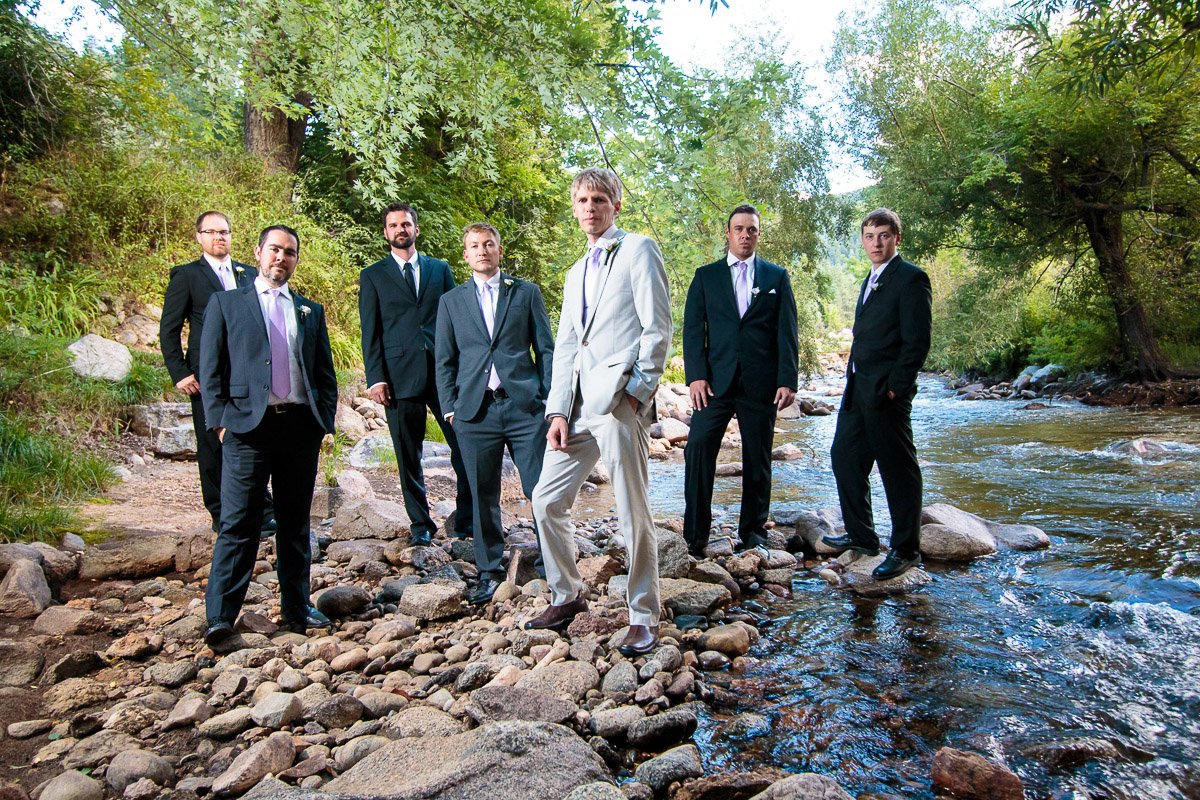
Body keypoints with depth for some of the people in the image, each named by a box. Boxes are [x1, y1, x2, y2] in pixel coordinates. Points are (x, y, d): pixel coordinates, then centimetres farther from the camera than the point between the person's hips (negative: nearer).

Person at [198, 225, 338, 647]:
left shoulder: (311, 311, 18)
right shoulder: (226, 303, 11)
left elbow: (326, 374, 16)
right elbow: (211, 369, 5)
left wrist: (325, 421, 4)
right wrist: (220, 420, -6)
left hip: (301, 426, 3)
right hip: (248, 425, -3)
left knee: (296, 524, 9)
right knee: (238, 524, -5)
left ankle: (296, 608, 18)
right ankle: (220, 616, 2)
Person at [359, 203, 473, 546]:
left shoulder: (440, 269, 15)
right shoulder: (373, 276, 10)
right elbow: (371, 332, 5)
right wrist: (376, 378, -5)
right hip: (401, 374, -1)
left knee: (465, 447, -2)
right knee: (408, 456, 5)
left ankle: (466, 518, 13)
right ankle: (420, 523, 18)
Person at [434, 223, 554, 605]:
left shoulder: (526, 293, 10)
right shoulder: (451, 301, 14)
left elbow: (546, 349, 8)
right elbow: (445, 361, 13)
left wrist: (550, 399, 0)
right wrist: (449, 406, 3)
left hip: (524, 406, -1)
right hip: (475, 411, 1)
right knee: (483, 496, 6)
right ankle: (489, 572, 19)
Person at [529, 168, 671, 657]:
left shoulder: (638, 250, 3)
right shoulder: (576, 274, 25)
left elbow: (657, 329, -5)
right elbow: (565, 347, 18)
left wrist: (637, 390, -13)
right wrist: (558, 410, 7)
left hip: (620, 402, -7)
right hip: (579, 407, 8)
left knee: (633, 516, -2)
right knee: (547, 500, 8)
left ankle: (643, 617, 13)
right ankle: (567, 594, 26)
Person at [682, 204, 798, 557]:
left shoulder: (777, 276, 10)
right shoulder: (706, 275, 10)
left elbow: (787, 332, 5)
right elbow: (693, 328, 4)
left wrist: (788, 380, -4)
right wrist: (695, 375, -8)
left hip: (761, 382, 1)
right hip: (717, 379, 0)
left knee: (758, 458, 7)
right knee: (698, 446, -14)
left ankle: (753, 529, 20)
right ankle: (695, 534, -6)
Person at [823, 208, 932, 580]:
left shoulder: (911, 278, -8)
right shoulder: (870, 281, 19)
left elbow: (917, 341, -14)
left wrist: (894, 388, -18)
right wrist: (852, 378, 13)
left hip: (886, 390, -9)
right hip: (857, 386, 9)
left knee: (897, 468, 0)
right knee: (845, 456, 14)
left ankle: (905, 549, 12)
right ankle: (861, 535, 27)